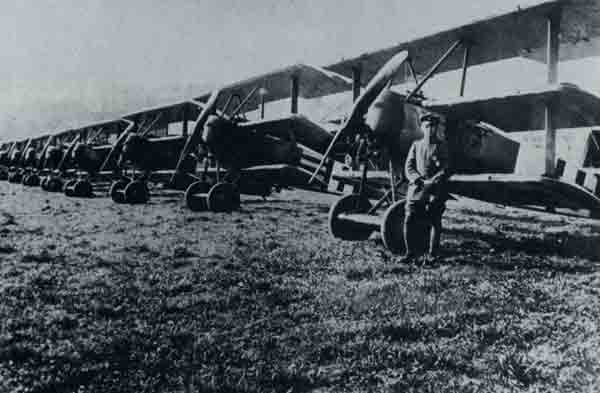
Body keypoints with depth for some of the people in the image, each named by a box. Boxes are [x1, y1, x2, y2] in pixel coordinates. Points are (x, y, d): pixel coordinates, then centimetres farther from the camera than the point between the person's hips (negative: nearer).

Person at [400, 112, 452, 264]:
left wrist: (432, 181, -14)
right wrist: (418, 180, -9)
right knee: (410, 220, -5)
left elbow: (446, 169, 0)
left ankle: (432, 254, 11)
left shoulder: (442, 146, 7)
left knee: (434, 222, 1)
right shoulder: (416, 145, 15)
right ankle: (411, 252, 4)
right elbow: (408, 166, 8)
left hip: (435, 191, -2)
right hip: (416, 189, 2)